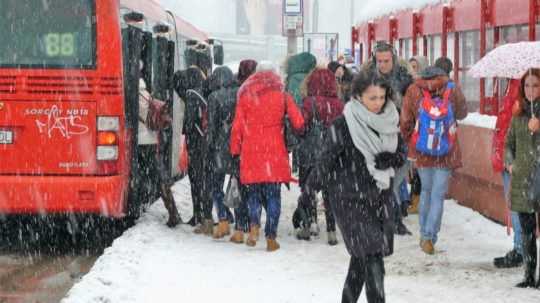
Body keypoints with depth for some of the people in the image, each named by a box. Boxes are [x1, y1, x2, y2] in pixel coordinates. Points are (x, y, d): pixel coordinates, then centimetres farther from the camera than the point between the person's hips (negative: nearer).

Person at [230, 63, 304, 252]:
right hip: (274, 152, -1)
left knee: (253, 193, 13)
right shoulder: (282, 96, 4)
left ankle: (254, 224, -11)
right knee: (273, 196, 4)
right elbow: (298, 121, -1)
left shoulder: (245, 96, 6)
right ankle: (271, 237, -1)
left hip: (251, 153, 1)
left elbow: (237, 126, 3)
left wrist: (235, 151, 9)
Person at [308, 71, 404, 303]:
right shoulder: (342, 126, -14)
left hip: (380, 197, 6)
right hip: (351, 199, -6)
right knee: (372, 258, -12)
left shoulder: (389, 122, 2)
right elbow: (326, 162, -10)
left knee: (361, 257, 14)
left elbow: (402, 153, 13)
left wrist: (391, 159, -9)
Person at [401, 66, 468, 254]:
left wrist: (410, 143, 15)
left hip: (422, 151, 2)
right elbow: (462, 114, 13)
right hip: (446, 153, -2)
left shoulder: (413, 91, -3)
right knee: (438, 195, 1)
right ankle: (429, 237, -9)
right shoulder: (453, 90, -4)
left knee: (426, 190, 19)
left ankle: (424, 234, 23)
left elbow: (405, 122, -1)